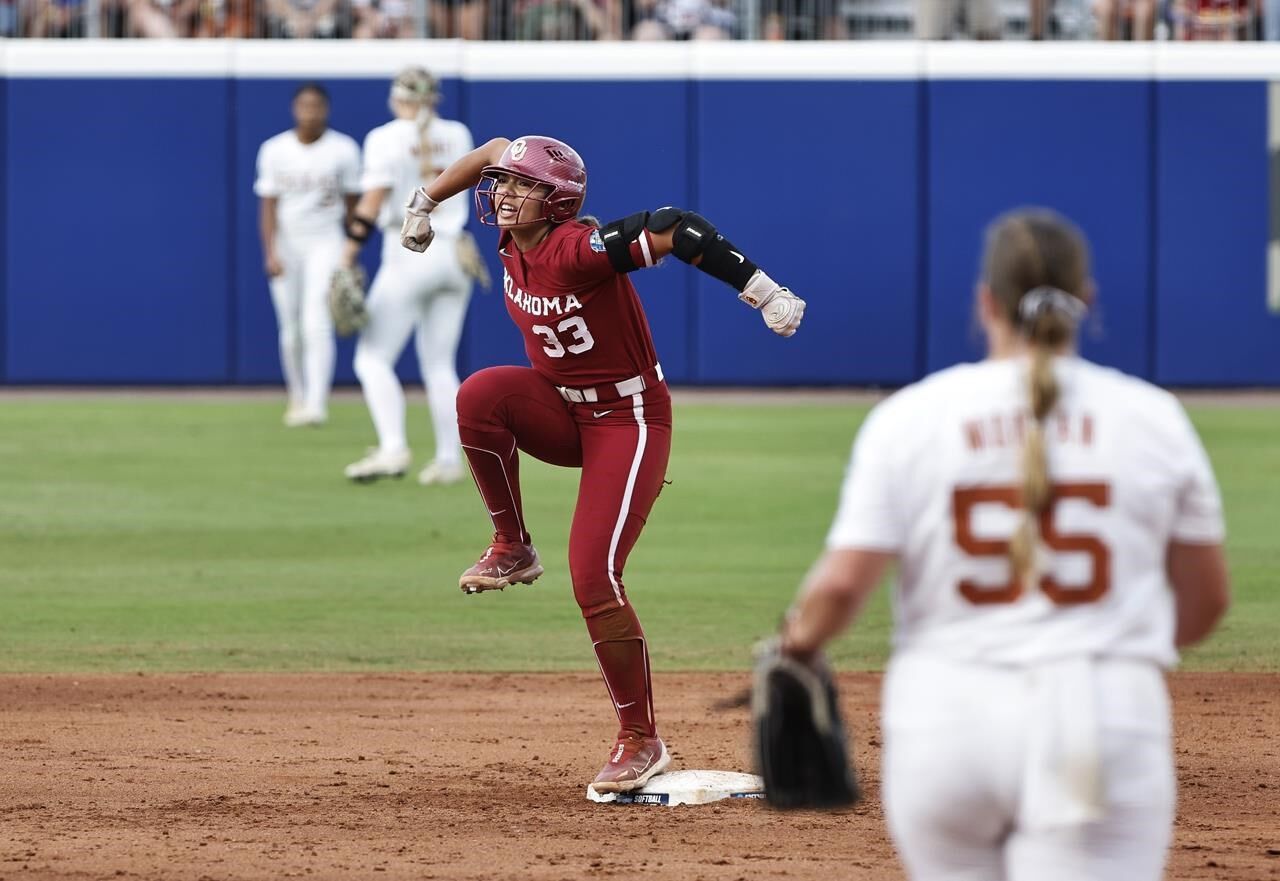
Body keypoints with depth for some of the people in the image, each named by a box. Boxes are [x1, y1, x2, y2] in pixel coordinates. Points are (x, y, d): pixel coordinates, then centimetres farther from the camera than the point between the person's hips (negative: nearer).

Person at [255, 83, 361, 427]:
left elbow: (352, 204, 5)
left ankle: (316, 404, -23)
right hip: (285, 245, 2)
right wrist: (270, 253, -12)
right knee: (291, 330, 6)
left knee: (316, 325, -16)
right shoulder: (274, 150, -1)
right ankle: (296, 398, 24)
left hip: (325, 242, -2)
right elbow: (268, 205, -2)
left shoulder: (344, 150, -3)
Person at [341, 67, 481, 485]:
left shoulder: (386, 138, -6)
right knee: (439, 364, 12)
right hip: (455, 253, 6)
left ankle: (393, 448, -20)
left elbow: (372, 200, -15)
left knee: (372, 356, -3)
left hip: (409, 252, -6)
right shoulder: (458, 135, 9)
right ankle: (449, 459, 7)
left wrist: (348, 256, -16)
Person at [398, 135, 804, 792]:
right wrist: (425, 204, 18)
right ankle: (512, 551, -6)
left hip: (629, 422, -7)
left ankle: (641, 741, -1)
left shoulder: (579, 249, -27)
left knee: (594, 581, -15)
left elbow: (673, 230, -37)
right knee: (481, 393, -24)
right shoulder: (513, 242, -3)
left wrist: (765, 294, -44)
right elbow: (495, 150, 14)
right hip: (560, 412, 7)